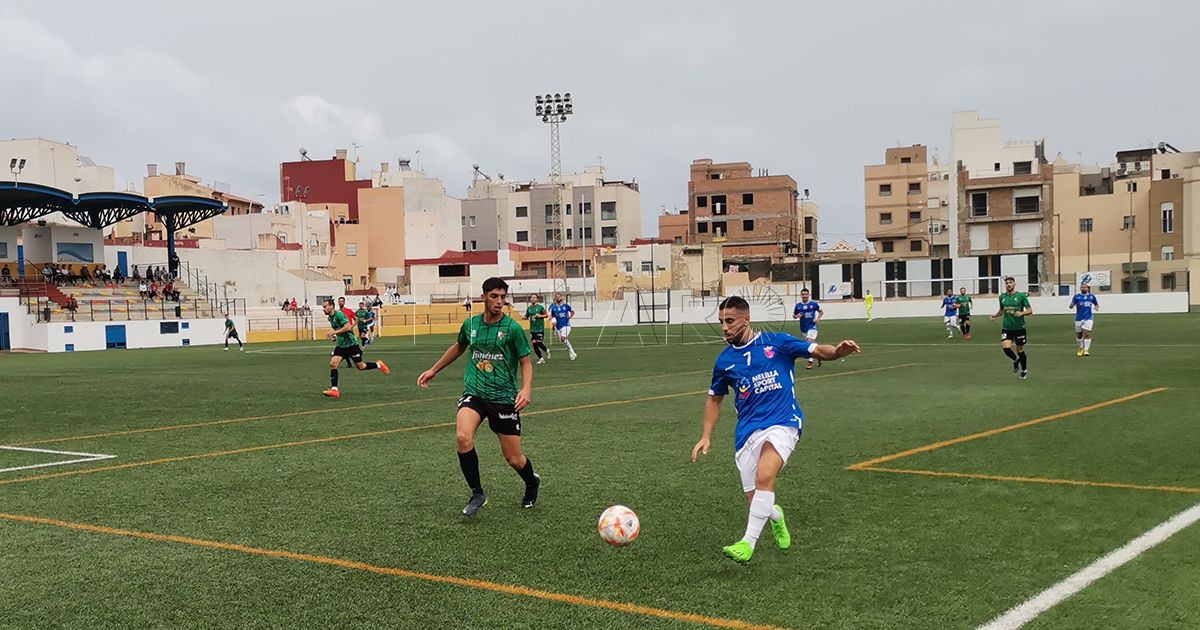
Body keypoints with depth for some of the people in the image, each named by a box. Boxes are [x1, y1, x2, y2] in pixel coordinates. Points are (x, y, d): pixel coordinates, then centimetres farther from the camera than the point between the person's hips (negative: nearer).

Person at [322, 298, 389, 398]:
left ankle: (378, 365, 30)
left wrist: (335, 332, -25)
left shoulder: (339, 314, -18)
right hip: (341, 345, 8)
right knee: (333, 363, -11)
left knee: (360, 367, 3)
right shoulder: (330, 317, 9)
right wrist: (335, 336, 9)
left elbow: (348, 327, -26)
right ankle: (334, 390, -11)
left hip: (351, 344, -8)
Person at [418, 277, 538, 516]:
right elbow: (458, 347, 24)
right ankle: (477, 494, -9)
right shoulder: (470, 324, 3)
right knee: (462, 437, -27)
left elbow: (526, 362, -1)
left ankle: (532, 483, 38)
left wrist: (526, 389, -19)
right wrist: (433, 370, 30)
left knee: (514, 459, 2)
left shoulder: (513, 328, -7)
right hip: (474, 393, 2)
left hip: (504, 398, -2)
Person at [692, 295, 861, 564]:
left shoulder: (776, 342, 1)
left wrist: (838, 350, -23)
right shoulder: (724, 360, 9)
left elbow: (819, 351, -1)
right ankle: (775, 517, 37)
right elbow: (715, 398, 22)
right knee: (756, 500, 0)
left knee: (764, 476, -29)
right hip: (747, 431, 4)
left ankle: (748, 542, -23)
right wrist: (706, 436, 14)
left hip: (783, 423, -4)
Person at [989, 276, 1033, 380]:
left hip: (1019, 328, -2)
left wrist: (1022, 313, -23)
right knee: (1006, 347, -17)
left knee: (1020, 350, 6)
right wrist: (995, 315, 4)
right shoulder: (1002, 297, 6)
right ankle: (1015, 360, 16)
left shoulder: (1021, 296, -5)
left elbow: (1030, 311, -4)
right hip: (1006, 328, 2)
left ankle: (1024, 371, 28)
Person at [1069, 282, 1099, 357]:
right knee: (1079, 334, 8)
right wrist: (1072, 304, -26)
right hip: (1079, 318, 1)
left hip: (1088, 318, -1)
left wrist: (1097, 307, -2)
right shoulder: (1077, 296, 3)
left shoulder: (1092, 296, 8)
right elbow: (1071, 306, -3)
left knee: (1087, 334, -13)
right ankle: (1081, 348, 29)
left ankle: (1086, 350, -11)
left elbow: (1097, 304, 21)